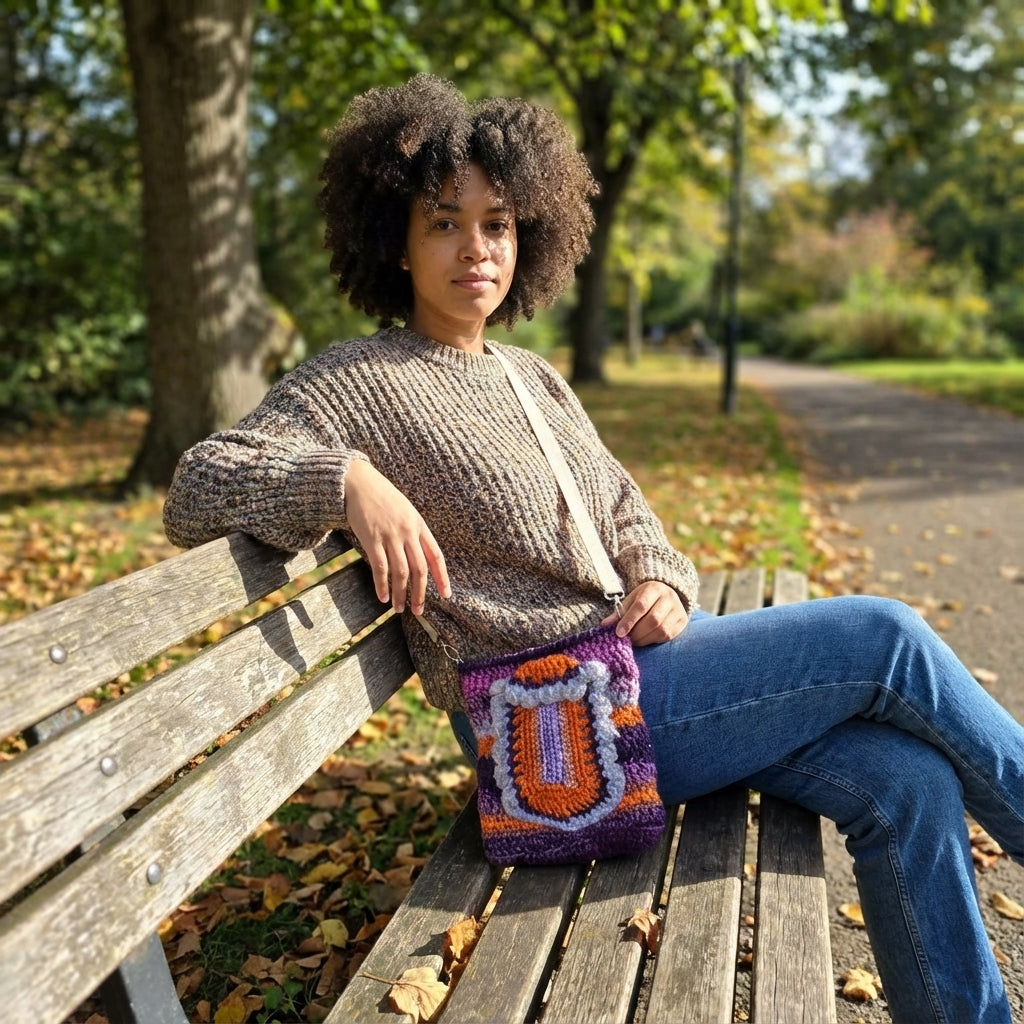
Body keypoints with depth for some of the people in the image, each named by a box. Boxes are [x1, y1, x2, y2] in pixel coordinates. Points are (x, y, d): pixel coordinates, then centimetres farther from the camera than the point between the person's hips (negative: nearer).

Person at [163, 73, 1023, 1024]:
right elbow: (197, 489, -13)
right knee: (887, 637, -13)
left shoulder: (534, 377, 16)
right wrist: (346, 478, -30)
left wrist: (662, 581, -2)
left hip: (652, 659, 7)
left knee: (908, 783, -8)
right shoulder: (358, 383, -6)